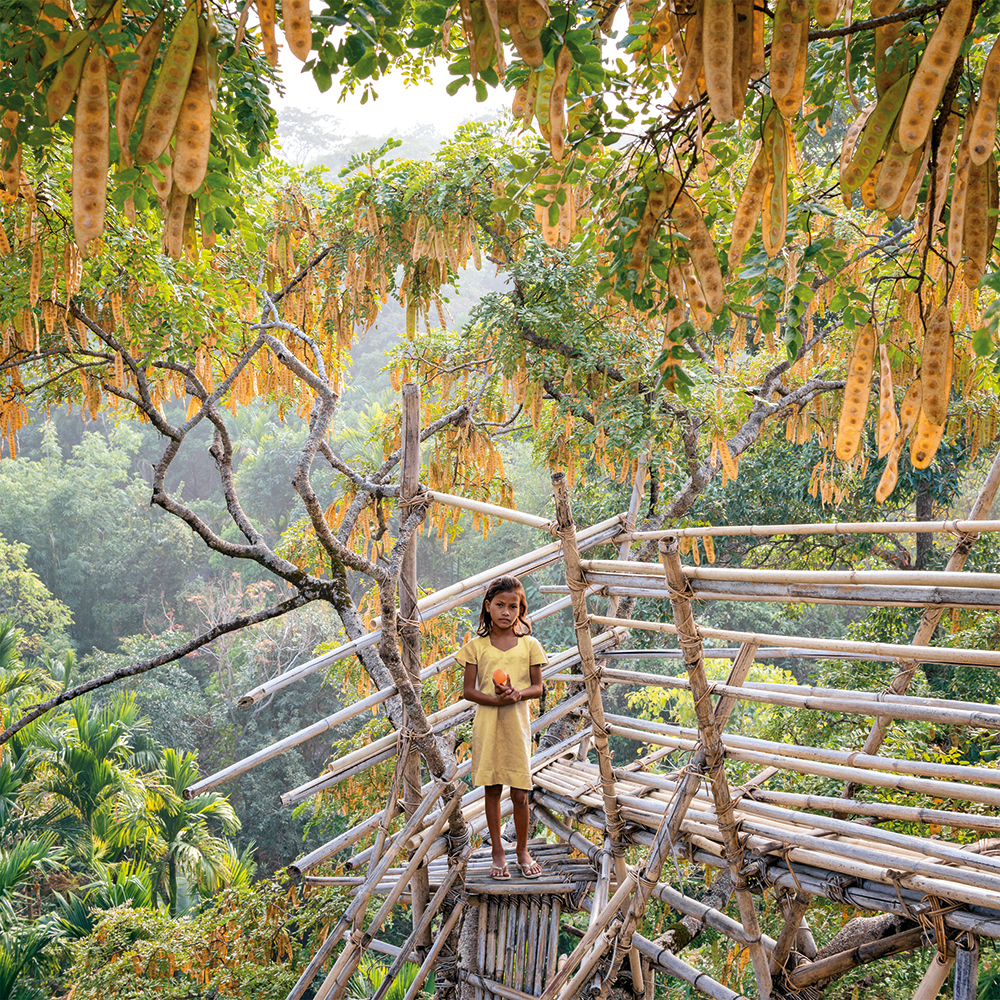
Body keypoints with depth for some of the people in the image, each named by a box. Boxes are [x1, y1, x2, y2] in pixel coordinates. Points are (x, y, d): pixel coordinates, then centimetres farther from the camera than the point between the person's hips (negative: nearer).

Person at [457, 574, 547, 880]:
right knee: (492, 790, 6)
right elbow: (468, 690, 1)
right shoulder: (476, 646, 2)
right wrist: (496, 699, -17)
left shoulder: (529, 645, 4)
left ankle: (523, 851, 21)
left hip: (516, 723, 0)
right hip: (486, 723, 0)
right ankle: (498, 852, 20)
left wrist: (517, 694, -16)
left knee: (519, 793, 2)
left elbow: (537, 687, 5)